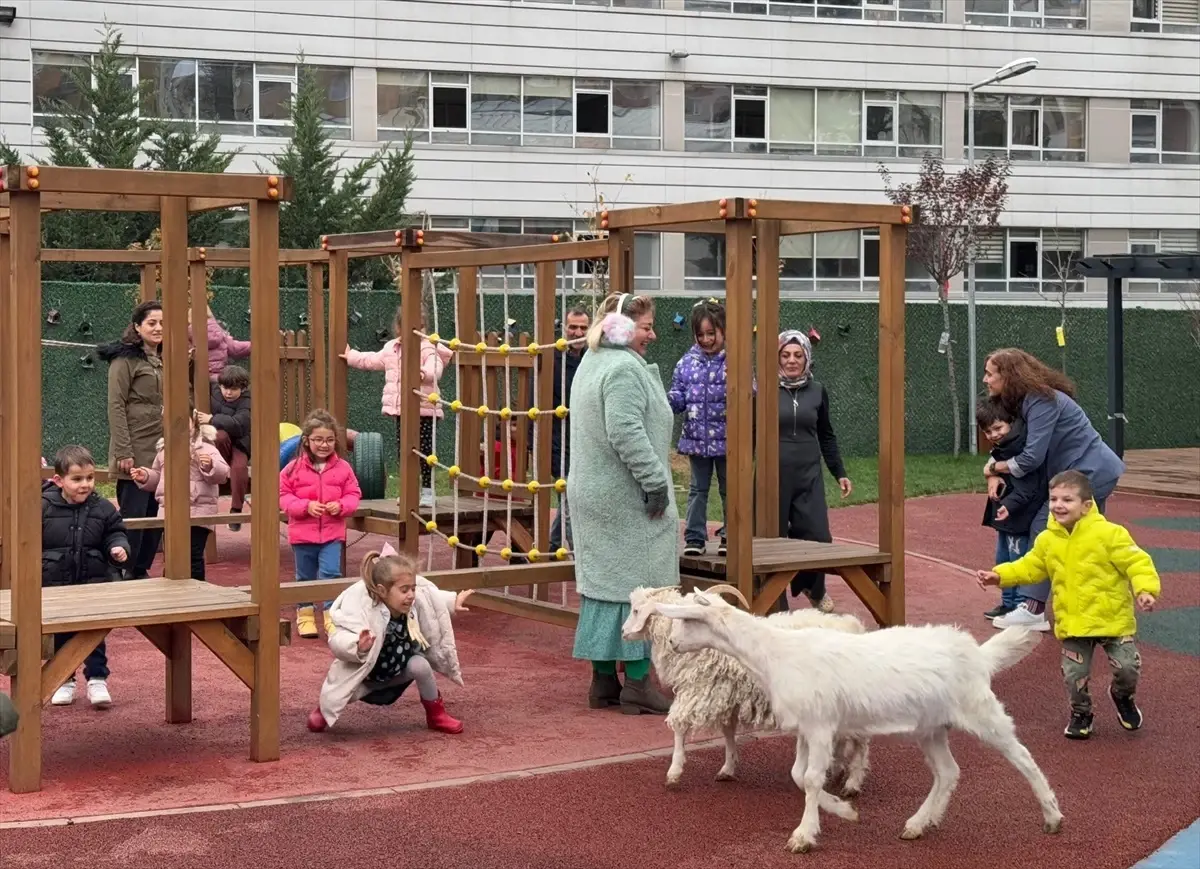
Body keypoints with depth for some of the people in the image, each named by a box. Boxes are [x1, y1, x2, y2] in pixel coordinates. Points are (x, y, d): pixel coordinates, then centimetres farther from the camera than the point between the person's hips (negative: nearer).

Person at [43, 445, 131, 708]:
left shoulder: (103, 508, -5)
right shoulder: (44, 507, -10)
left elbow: (115, 532, 5)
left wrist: (118, 548, -15)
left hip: (94, 583, 0)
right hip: (56, 585, 0)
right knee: (61, 635, 12)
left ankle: (97, 679, 9)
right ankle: (64, 681, 26)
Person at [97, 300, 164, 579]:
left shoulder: (165, 361, 15)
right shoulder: (126, 359, -7)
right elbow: (116, 406, -12)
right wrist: (123, 452, -17)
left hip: (161, 451, 7)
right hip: (136, 453, -7)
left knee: (155, 516, 9)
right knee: (132, 515, -5)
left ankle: (141, 571, 18)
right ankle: (123, 574, 2)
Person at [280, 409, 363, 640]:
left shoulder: (343, 467, -3)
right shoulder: (294, 468, -7)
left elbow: (353, 494, 4)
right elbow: (283, 496, -5)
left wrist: (341, 505, -16)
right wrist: (306, 506, -19)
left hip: (332, 533, 0)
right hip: (303, 532, 0)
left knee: (331, 573, -9)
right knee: (305, 576, 13)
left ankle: (332, 618, 0)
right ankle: (305, 614, 29)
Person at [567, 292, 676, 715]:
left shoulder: (591, 364, 16)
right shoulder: (624, 369, -17)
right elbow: (626, 433, -27)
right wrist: (656, 482, -22)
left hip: (592, 495, 10)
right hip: (627, 500, -10)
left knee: (604, 581, 12)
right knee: (637, 583, -3)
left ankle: (603, 680, 16)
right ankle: (637, 681, 1)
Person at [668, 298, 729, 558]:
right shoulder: (687, 363, 3)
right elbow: (678, 398, 6)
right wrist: (666, 400, -14)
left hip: (727, 439, -3)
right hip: (696, 439, 3)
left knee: (729, 490, 9)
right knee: (698, 490, 11)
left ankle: (729, 536, 19)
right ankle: (694, 537, 16)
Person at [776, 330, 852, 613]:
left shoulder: (816, 391, 8)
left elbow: (826, 436, 17)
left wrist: (839, 473, 16)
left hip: (808, 476, 3)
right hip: (773, 476, -3)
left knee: (818, 536, -4)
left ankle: (814, 589, 25)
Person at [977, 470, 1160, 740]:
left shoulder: (1109, 534, -15)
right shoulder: (1048, 540, 0)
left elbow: (1136, 562, -14)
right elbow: (1030, 567, 12)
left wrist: (1145, 589, -29)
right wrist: (1000, 575, 1)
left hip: (1112, 619, -3)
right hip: (1072, 623, 3)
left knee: (1128, 668, -5)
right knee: (1074, 675, 3)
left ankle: (1122, 696, 30)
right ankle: (1080, 713, 31)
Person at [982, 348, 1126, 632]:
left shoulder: (1040, 402, -22)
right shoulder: (1022, 402, 7)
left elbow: (1031, 458, -26)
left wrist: (994, 467, -10)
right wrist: (994, 476, -9)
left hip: (1088, 474, -11)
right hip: (1097, 472, 11)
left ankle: (1033, 609, -15)